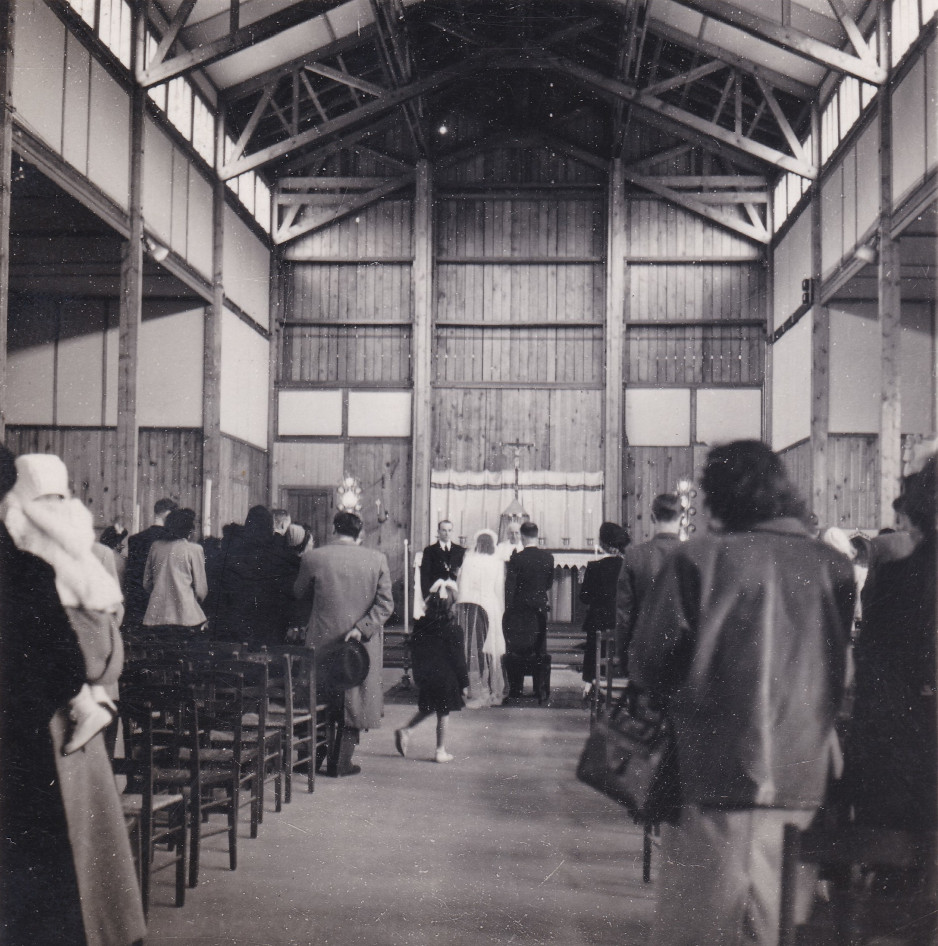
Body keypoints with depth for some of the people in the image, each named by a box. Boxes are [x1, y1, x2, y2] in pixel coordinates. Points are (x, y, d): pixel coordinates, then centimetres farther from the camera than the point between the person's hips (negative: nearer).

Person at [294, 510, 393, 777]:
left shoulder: (313, 557, -7)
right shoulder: (377, 559, -4)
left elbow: (298, 593, 8)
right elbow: (385, 604, -8)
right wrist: (362, 628, -12)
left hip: (321, 641, 0)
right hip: (362, 644, 0)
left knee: (319, 702, 16)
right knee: (353, 702, 10)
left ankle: (313, 758, 24)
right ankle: (340, 762, 12)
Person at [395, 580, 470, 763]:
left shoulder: (420, 624, 0)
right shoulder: (452, 628, -13)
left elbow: (414, 650, 7)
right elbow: (458, 657, -9)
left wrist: (417, 675, 18)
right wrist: (463, 680, -1)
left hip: (425, 674, 5)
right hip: (445, 676, -5)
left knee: (427, 708, 24)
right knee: (443, 713, 5)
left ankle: (405, 730, 9)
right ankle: (440, 751, 10)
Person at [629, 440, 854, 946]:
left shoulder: (697, 558, -7)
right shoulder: (834, 567, 2)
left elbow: (648, 664, -4)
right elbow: (845, 675, 14)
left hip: (715, 777, -3)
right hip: (806, 781, 3)